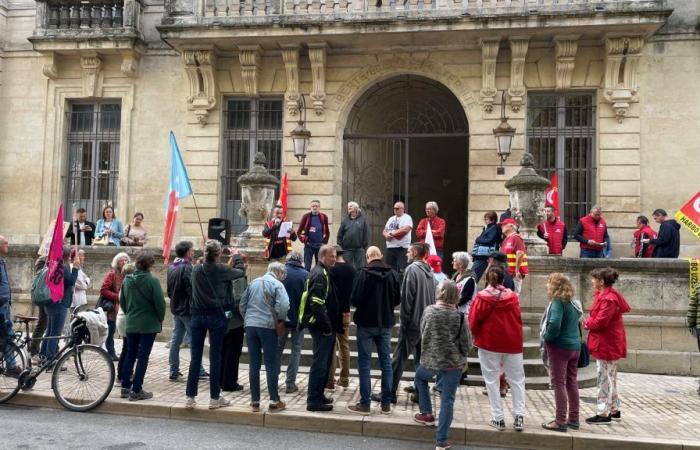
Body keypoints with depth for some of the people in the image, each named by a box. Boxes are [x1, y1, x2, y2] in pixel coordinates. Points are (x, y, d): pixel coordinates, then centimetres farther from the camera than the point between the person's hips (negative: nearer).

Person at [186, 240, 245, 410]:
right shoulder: (221, 270, -10)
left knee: (195, 357, 7)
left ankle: (190, 397, 10)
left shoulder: (196, 269, 0)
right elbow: (240, 272, 6)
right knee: (215, 357, 4)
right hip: (216, 316, -3)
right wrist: (236, 256, 23)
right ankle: (215, 398, 10)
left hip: (197, 315, 3)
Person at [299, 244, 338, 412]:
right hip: (322, 327, -10)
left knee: (324, 362, 17)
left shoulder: (323, 272, 17)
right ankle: (314, 401, 2)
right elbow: (317, 303, -24)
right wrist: (327, 326, -21)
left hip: (324, 327, 10)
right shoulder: (320, 274, -15)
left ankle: (318, 396, 27)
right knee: (320, 363, -5)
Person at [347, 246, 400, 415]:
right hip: (386, 323, 4)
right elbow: (397, 299, 4)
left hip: (366, 322, -4)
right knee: (386, 361, 12)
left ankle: (365, 404, 5)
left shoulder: (363, 273, -15)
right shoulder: (393, 274, -2)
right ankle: (386, 403, 17)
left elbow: (354, 299, -16)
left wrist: (364, 305, 6)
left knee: (364, 362, 4)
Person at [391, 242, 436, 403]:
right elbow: (433, 298, 13)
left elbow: (406, 297, -14)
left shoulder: (412, 269, -11)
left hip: (412, 322, -7)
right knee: (421, 357, 14)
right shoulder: (430, 272, 11)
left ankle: (390, 392, -2)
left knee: (400, 357, -3)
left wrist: (404, 319, -8)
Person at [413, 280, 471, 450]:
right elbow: (465, 344, -5)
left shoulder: (428, 311, -4)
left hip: (429, 360, 1)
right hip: (453, 363, -1)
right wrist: (462, 359, 14)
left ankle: (427, 414, 33)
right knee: (447, 401, 6)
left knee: (420, 377, 33)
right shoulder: (459, 316, -9)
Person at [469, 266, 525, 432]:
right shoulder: (512, 296, -2)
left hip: (489, 343, -2)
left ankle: (498, 418, 7)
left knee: (492, 380, 8)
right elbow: (518, 319, 1)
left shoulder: (481, 297, -7)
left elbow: (473, 321, -6)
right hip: (512, 343, 2)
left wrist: (477, 336, 13)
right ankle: (519, 416, 7)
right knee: (517, 380, 13)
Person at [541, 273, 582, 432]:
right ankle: (573, 419, 23)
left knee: (559, 383, -1)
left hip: (559, 347, -8)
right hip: (575, 346, 8)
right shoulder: (574, 303, 9)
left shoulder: (557, 302, -16)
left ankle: (560, 421, 2)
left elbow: (554, 323, -28)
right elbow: (577, 322, 14)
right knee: (571, 382, 15)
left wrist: (547, 338, -12)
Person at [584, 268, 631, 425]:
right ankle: (614, 410, 30)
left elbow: (600, 322, -26)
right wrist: (590, 321, -6)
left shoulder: (608, 299, -22)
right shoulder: (606, 294, 11)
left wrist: (586, 323, -9)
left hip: (606, 345, -11)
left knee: (604, 379, -3)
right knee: (610, 378, 19)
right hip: (611, 344, 11)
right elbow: (599, 317, 12)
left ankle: (603, 413, 4)